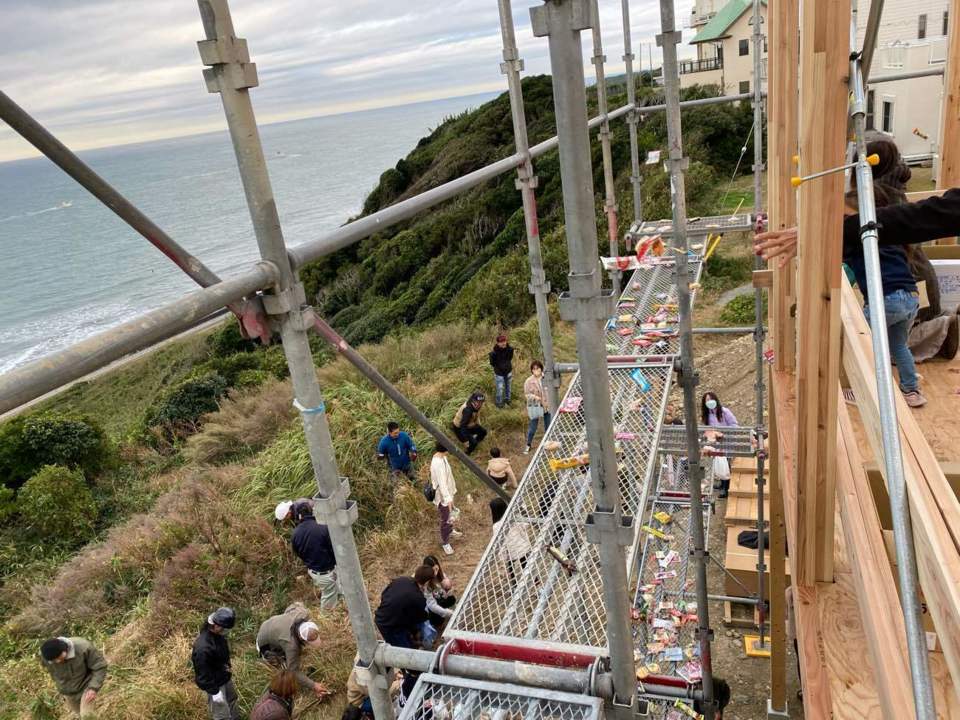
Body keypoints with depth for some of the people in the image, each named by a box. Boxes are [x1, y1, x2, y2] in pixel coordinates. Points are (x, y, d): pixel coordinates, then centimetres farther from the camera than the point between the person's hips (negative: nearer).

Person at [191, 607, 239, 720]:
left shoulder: (217, 633, -14)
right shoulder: (203, 648, -39)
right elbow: (202, 673, -28)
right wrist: (214, 692, -20)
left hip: (225, 677, 9)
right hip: (214, 683, -9)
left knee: (232, 699, 30)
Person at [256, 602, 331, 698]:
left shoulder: (304, 613, -31)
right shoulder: (291, 644, -45)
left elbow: (296, 605, -6)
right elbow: (294, 671, -36)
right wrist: (313, 686, -38)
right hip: (267, 645, -6)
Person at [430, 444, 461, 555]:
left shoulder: (442, 457, -5)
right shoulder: (437, 464, -35)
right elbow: (441, 483, -39)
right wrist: (448, 499, -45)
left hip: (448, 492, 9)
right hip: (443, 496, -9)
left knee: (450, 516, 31)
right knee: (445, 520, 10)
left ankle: (450, 531, 55)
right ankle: (445, 542, 30)